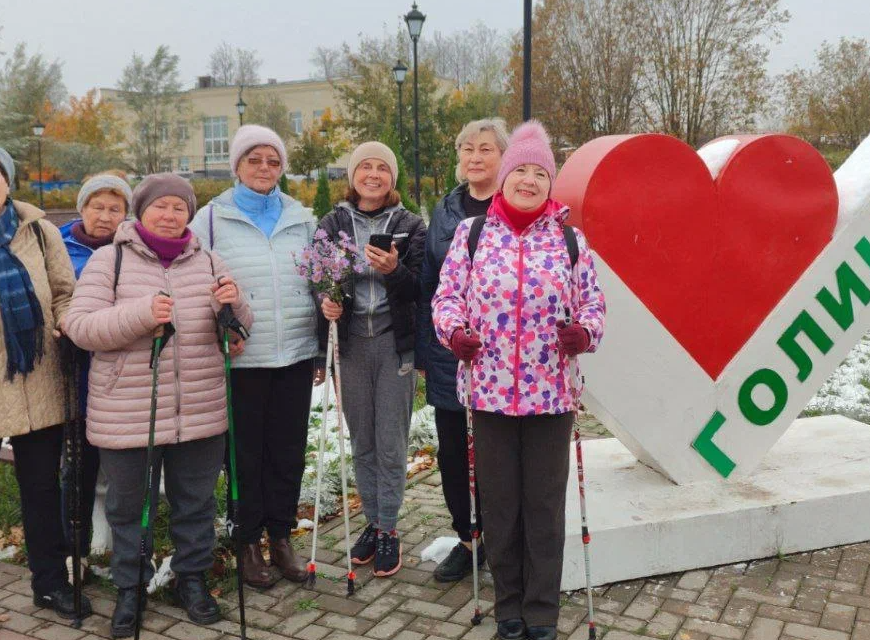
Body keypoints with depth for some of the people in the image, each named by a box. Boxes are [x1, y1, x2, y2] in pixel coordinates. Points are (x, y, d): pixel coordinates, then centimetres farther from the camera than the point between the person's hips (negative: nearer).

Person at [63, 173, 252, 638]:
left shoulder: (208, 263, 7)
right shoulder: (108, 260, -2)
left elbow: (238, 333, 9)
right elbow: (80, 327, -11)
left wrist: (233, 306, -14)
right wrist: (141, 313, -26)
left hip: (200, 412, 3)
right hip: (126, 415, -2)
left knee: (195, 502, 15)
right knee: (129, 505, 12)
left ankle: (192, 578, 34)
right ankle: (129, 588, 31)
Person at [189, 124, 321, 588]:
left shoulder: (301, 219, 10)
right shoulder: (212, 218, 1)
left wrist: (322, 351, 12)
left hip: (296, 355, 3)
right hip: (240, 358, -3)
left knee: (288, 451, 10)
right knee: (247, 454, 7)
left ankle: (281, 537, 27)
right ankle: (249, 543, 23)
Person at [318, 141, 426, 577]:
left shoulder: (409, 225, 2)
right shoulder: (333, 223, 6)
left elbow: (418, 289, -4)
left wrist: (393, 271, -23)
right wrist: (325, 302, -12)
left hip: (394, 342, -2)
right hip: (351, 341, 2)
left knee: (391, 442, 1)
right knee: (362, 441, 11)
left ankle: (389, 529, 15)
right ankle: (372, 522, 26)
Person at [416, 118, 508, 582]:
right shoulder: (444, 212, 10)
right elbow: (427, 284, 11)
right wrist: (424, 348, 7)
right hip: (448, 352, 5)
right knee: (451, 453, 12)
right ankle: (467, 539, 30)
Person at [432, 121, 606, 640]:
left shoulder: (570, 238, 6)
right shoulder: (472, 233, 5)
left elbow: (593, 301, 7)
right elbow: (448, 294, 6)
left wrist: (586, 332, -13)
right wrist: (453, 330, -13)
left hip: (552, 392, 0)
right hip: (490, 389, 0)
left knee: (545, 503, 7)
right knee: (499, 500, 10)